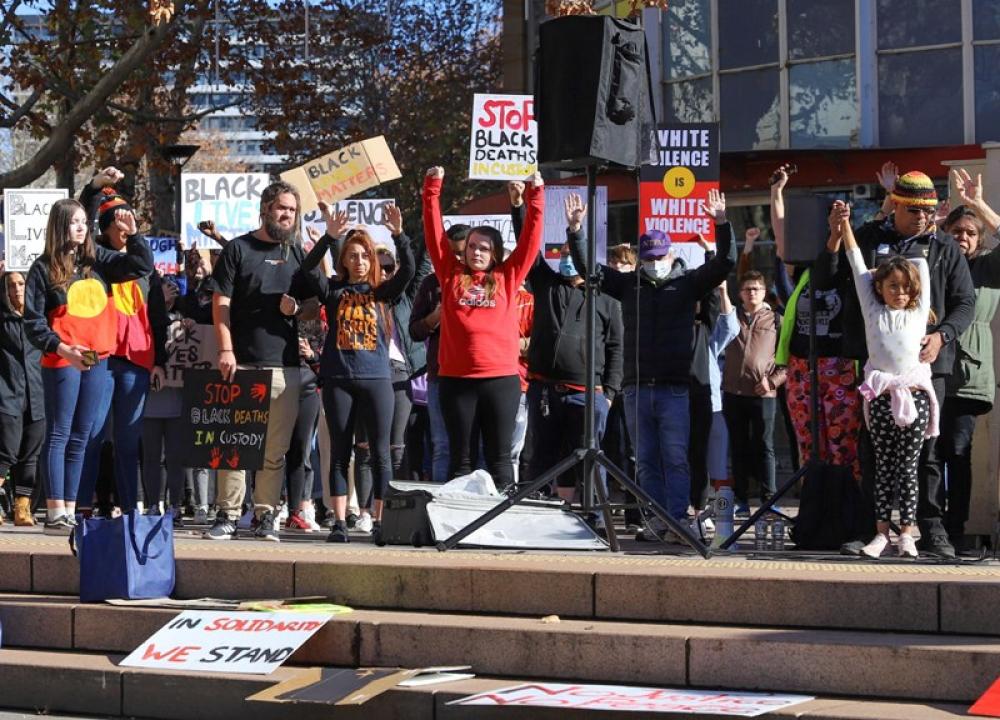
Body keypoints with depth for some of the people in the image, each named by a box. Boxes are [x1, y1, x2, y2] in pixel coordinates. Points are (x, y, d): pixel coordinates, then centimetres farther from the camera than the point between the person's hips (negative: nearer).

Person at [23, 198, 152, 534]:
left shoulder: (98, 260, 9)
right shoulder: (43, 268, -3)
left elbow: (142, 266, 11)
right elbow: (33, 320, -5)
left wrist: (133, 234, -3)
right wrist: (61, 348, -17)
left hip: (98, 359, 5)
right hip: (61, 361, -5)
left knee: (80, 438, 8)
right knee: (58, 435, -5)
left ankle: (70, 511, 13)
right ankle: (55, 513, -6)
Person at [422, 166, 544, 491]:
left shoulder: (507, 278, 9)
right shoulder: (452, 275, 10)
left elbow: (531, 237, 8)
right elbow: (434, 232, 8)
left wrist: (535, 197, 2)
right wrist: (432, 189, 3)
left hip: (502, 379, 0)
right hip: (456, 379, 0)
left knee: (499, 457, 5)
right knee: (460, 457, 7)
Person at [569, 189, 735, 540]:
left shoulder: (687, 284, 7)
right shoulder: (628, 284, 13)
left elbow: (725, 262, -2)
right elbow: (585, 266, 11)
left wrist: (722, 224, -15)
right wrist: (575, 231, -1)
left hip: (674, 388, -3)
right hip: (636, 388, 3)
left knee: (676, 459, -5)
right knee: (646, 461, 5)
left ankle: (677, 520, -6)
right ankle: (657, 522, 9)